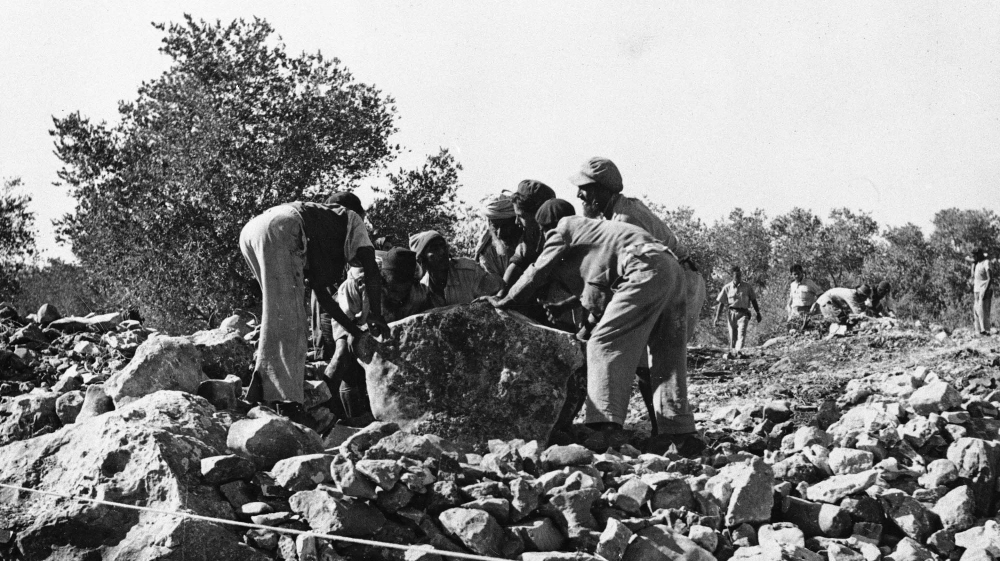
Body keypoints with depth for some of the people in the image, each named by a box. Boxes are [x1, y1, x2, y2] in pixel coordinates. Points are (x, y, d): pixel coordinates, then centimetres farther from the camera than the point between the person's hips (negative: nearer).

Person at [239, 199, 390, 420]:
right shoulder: (351, 220, 23)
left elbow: (321, 292, 39)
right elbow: (371, 268, 7)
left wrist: (356, 332, 40)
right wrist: (376, 316, 10)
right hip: (278, 230, -8)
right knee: (286, 316, -10)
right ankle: (285, 400, -18)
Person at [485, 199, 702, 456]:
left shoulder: (563, 229, 12)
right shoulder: (589, 227, 36)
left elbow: (537, 273, 15)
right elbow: (591, 291, 41)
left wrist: (504, 301, 26)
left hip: (645, 269, -9)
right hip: (672, 267, 9)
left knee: (605, 343, -9)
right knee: (667, 355, 9)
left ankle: (605, 426, -21)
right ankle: (680, 432, 6)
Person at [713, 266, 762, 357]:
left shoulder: (747, 287, 4)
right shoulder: (727, 287, 4)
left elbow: (753, 300, 13)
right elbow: (721, 303, 6)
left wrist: (758, 313, 14)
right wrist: (717, 317, 1)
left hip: (743, 313, -1)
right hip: (732, 313, 1)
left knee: (741, 334, -20)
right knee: (732, 336, 3)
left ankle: (738, 351, -37)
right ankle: (732, 352, 17)